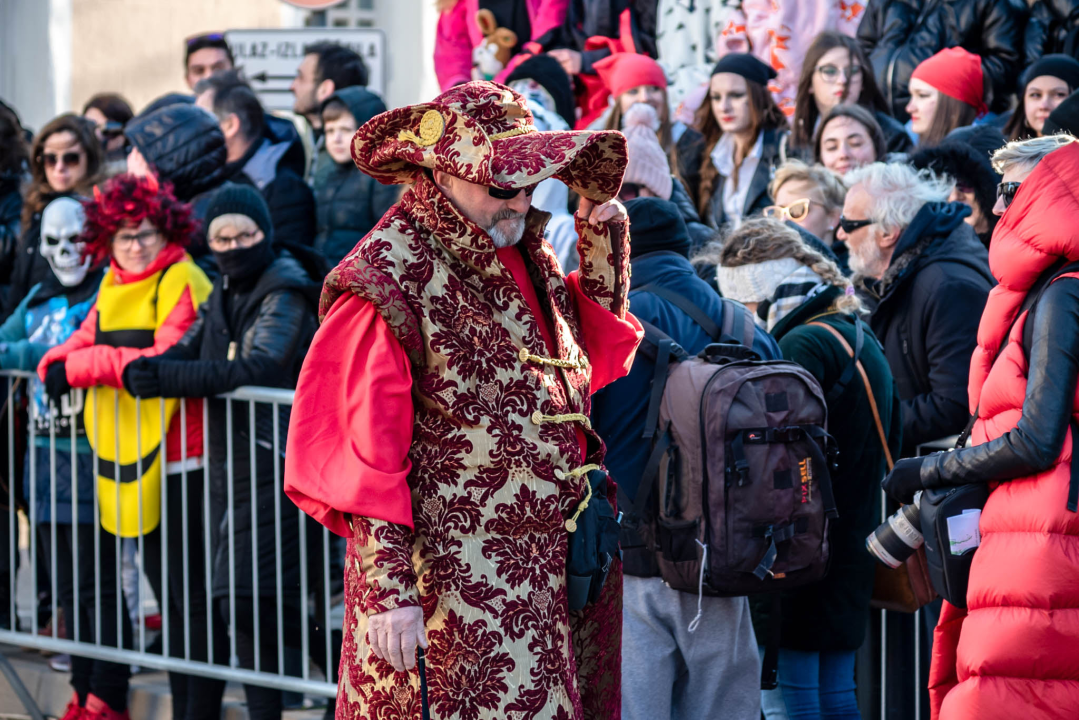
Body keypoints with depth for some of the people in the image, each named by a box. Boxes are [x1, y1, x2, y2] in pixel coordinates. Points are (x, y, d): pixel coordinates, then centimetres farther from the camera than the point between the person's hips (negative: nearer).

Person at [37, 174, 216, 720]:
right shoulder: (113, 285, 14)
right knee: (167, 599, 16)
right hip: (128, 460, 9)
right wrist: (60, 362, -9)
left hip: (179, 459, -9)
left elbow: (167, 362, -20)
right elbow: (85, 341, 14)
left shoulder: (182, 282, -11)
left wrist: (86, 365, -18)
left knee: (193, 600, -5)